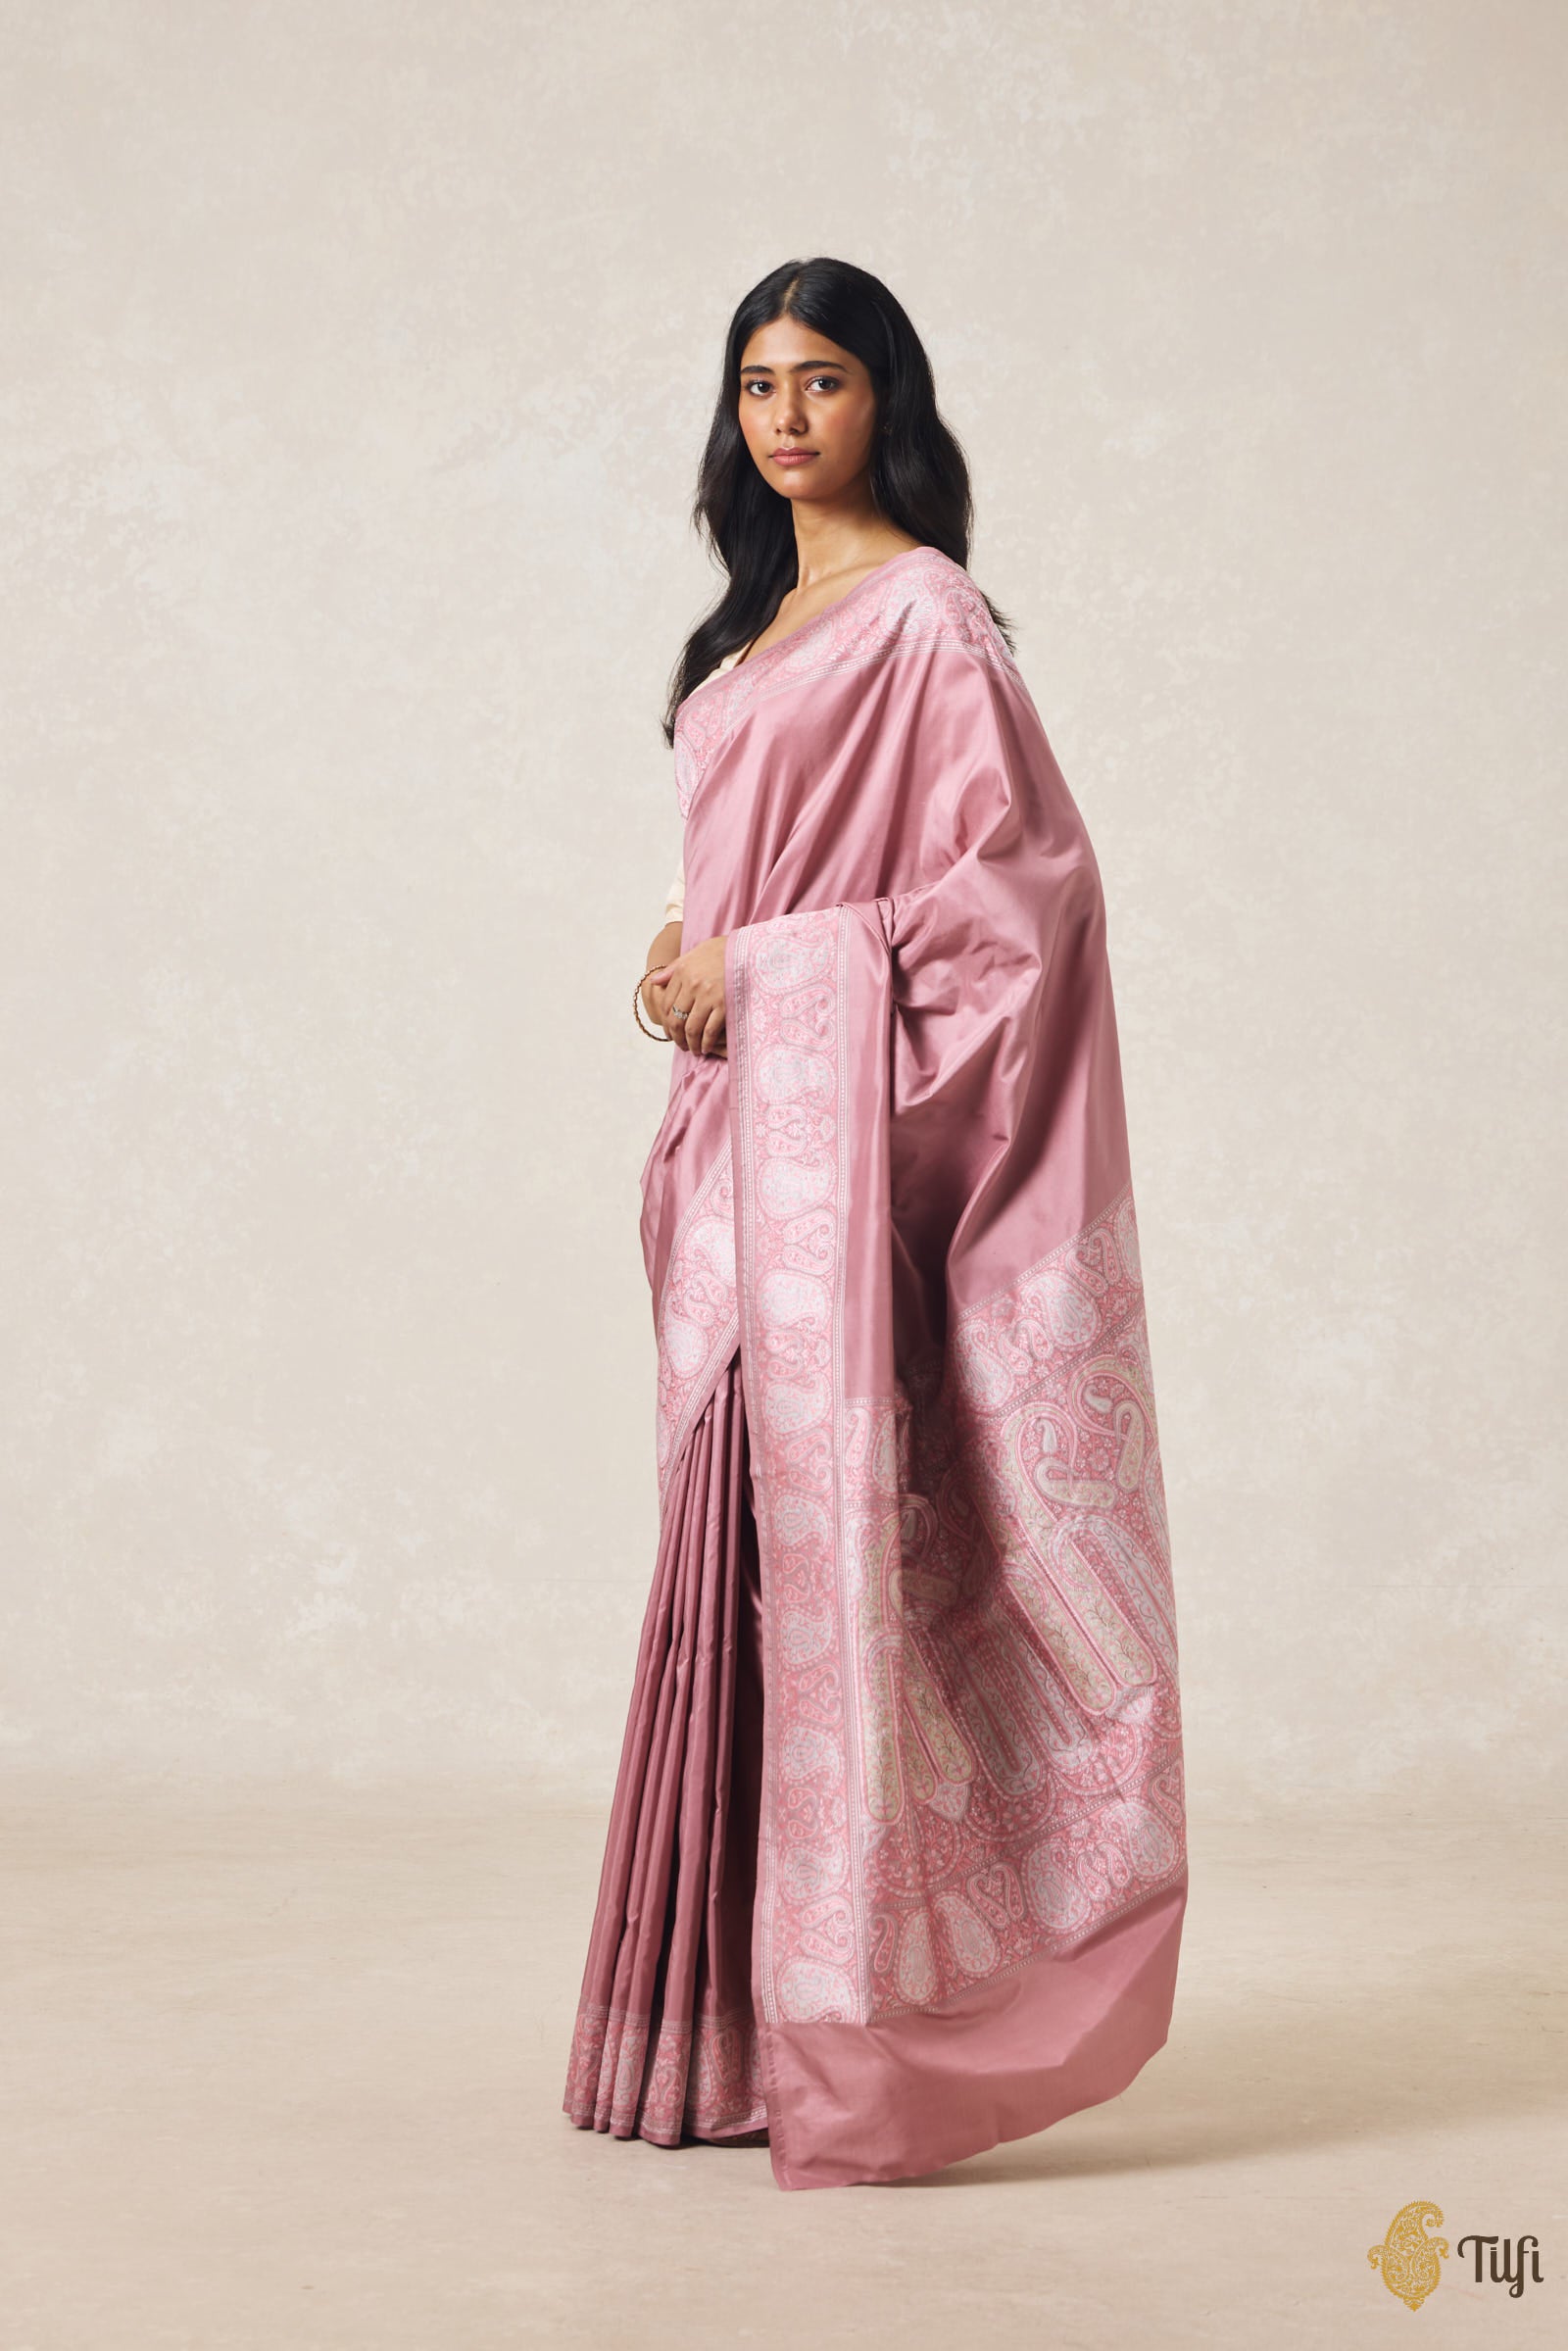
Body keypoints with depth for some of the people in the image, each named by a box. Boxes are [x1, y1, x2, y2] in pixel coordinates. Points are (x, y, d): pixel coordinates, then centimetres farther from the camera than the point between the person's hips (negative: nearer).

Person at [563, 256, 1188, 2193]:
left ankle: (845, 2039, -3)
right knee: (741, 1543, 8)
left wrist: (760, 967, -14)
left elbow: (1025, 878, -14)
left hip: (838, 1121, -8)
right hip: (738, 1118, 9)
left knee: (821, 1522, -10)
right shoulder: (761, 622, 19)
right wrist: (689, 959, 6)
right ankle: (740, 2027, 15)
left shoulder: (925, 614, -7)